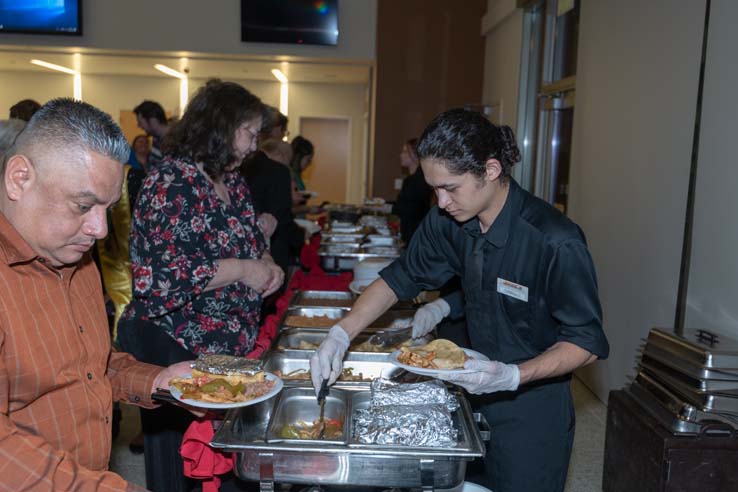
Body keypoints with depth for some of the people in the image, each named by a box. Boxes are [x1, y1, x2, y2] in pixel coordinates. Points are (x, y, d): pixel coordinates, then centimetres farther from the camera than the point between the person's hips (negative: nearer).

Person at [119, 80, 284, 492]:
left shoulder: (232, 180, 8)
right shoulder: (171, 183, -17)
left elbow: (252, 241, 20)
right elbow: (160, 275, -26)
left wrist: (267, 265, -1)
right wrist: (241, 270, -20)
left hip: (231, 343, 8)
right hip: (175, 348, -8)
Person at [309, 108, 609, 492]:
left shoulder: (556, 242, -27)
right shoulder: (447, 222, -9)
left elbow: (587, 342, -18)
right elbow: (401, 277, 2)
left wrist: (515, 376, -32)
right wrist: (341, 335, -8)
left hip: (532, 412, -5)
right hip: (474, 392, 6)